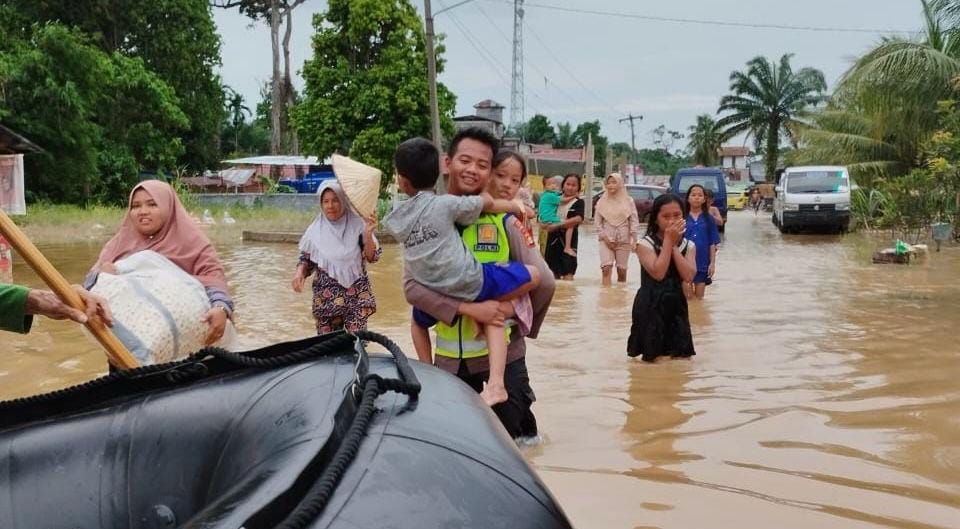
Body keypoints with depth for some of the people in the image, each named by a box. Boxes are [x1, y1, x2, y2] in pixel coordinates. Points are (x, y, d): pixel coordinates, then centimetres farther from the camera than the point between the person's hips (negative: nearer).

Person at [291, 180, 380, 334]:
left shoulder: (357, 224, -4)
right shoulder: (315, 230, 0)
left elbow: (372, 257, -6)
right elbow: (306, 260, 10)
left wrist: (368, 234, -21)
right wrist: (299, 273, -11)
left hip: (356, 296, -1)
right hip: (326, 297, 2)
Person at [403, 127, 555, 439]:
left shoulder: (504, 220, -8)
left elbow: (544, 282, -6)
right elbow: (412, 286, -12)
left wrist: (525, 325, 5)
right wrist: (468, 308, -21)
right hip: (449, 354, 2)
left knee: (507, 439, 5)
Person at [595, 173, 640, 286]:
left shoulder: (628, 201, 3)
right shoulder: (602, 202, 5)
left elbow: (634, 221, 1)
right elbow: (598, 222, 5)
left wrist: (634, 240, -6)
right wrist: (604, 237, -6)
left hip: (624, 240, 0)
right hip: (607, 240, 0)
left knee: (622, 271, 4)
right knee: (606, 269, -15)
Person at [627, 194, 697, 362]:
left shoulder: (688, 246, 2)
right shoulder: (645, 244, -10)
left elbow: (688, 275, -14)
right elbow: (658, 273, -24)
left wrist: (674, 245, -13)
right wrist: (668, 240, -18)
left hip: (675, 305, 4)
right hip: (650, 305, -4)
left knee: (680, 355, 6)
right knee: (651, 356, 1)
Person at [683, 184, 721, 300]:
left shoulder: (709, 219, 0)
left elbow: (713, 243, 1)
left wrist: (712, 263, -4)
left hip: (702, 262, 1)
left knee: (699, 297, 10)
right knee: (687, 297, 5)